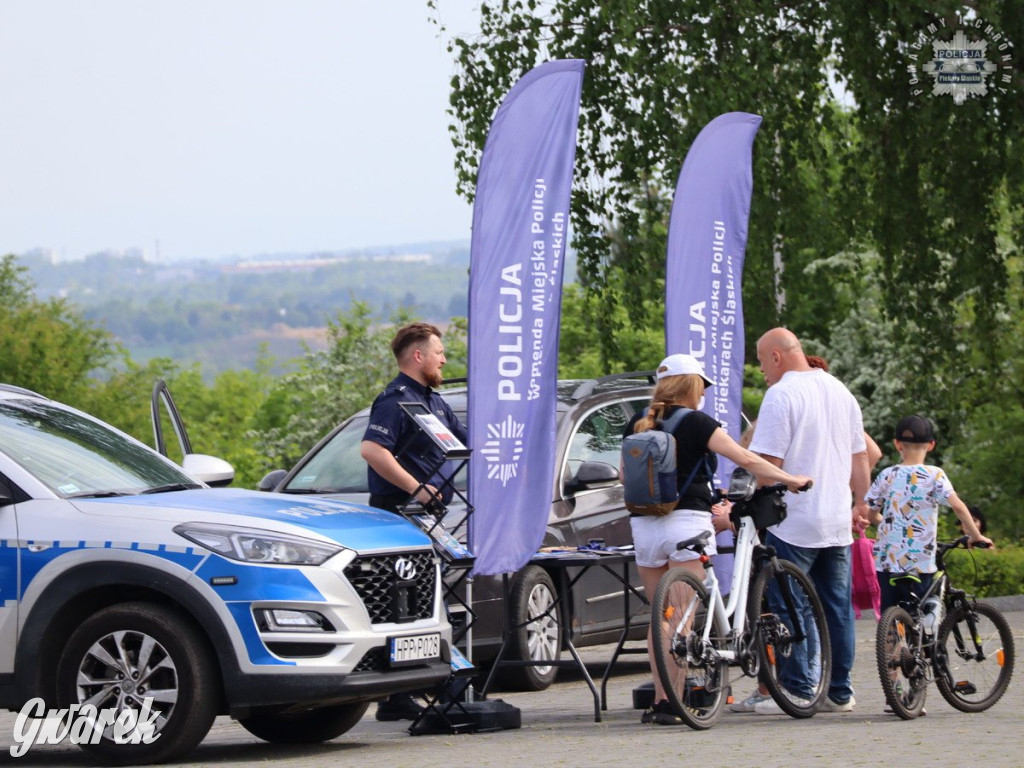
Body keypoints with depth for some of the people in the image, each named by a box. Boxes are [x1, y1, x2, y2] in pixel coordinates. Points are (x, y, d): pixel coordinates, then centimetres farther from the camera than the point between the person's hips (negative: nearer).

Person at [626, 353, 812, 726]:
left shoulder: (637, 425, 9)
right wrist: (789, 480, -1)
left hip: (644, 525, 5)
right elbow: (746, 460, -10)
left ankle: (659, 699, 9)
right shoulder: (695, 423, -6)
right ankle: (669, 700, -9)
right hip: (686, 521, -5)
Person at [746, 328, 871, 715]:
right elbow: (860, 456, 17)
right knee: (837, 606, 10)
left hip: (794, 523, -7)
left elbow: (768, 462, -17)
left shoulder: (781, 395, -12)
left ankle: (796, 690, -3)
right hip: (837, 522, 7)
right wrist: (860, 504, 25)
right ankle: (839, 692, 12)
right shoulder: (840, 391, 13)